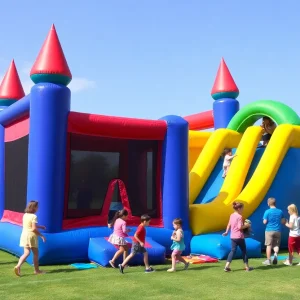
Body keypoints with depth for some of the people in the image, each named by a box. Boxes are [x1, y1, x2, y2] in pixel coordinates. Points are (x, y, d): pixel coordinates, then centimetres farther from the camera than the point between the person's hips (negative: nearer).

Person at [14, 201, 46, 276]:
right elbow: (34, 229, -19)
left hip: (24, 235, 7)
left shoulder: (25, 215, 10)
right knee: (36, 253, 9)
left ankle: (18, 266, -18)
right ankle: (36, 270, 18)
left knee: (26, 253, 4)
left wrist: (40, 226, 30)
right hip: (31, 236, -7)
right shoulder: (34, 216, -14)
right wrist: (41, 235, -11)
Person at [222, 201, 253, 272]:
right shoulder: (239, 216, -16)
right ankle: (247, 267, 18)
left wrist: (226, 232, 25)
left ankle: (227, 266, -1)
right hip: (239, 237, -7)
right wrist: (247, 225, -8)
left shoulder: (232, 215, 7)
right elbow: (240, 227, -21)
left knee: (233, 251, 10)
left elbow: (229, 224, 16)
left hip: (232, 237, 7)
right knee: (244, 251, 8)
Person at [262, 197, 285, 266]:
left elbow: (264, 222, -10)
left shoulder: (267, 212, -9)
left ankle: (268, 260, 8)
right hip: (278, 231, 3)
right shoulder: (280, 211, 2)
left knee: (268, 245, 5)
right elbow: (283, 222, 8)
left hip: (269, 230, -3)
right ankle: (276, 254, -16)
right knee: (276, 245, 12)